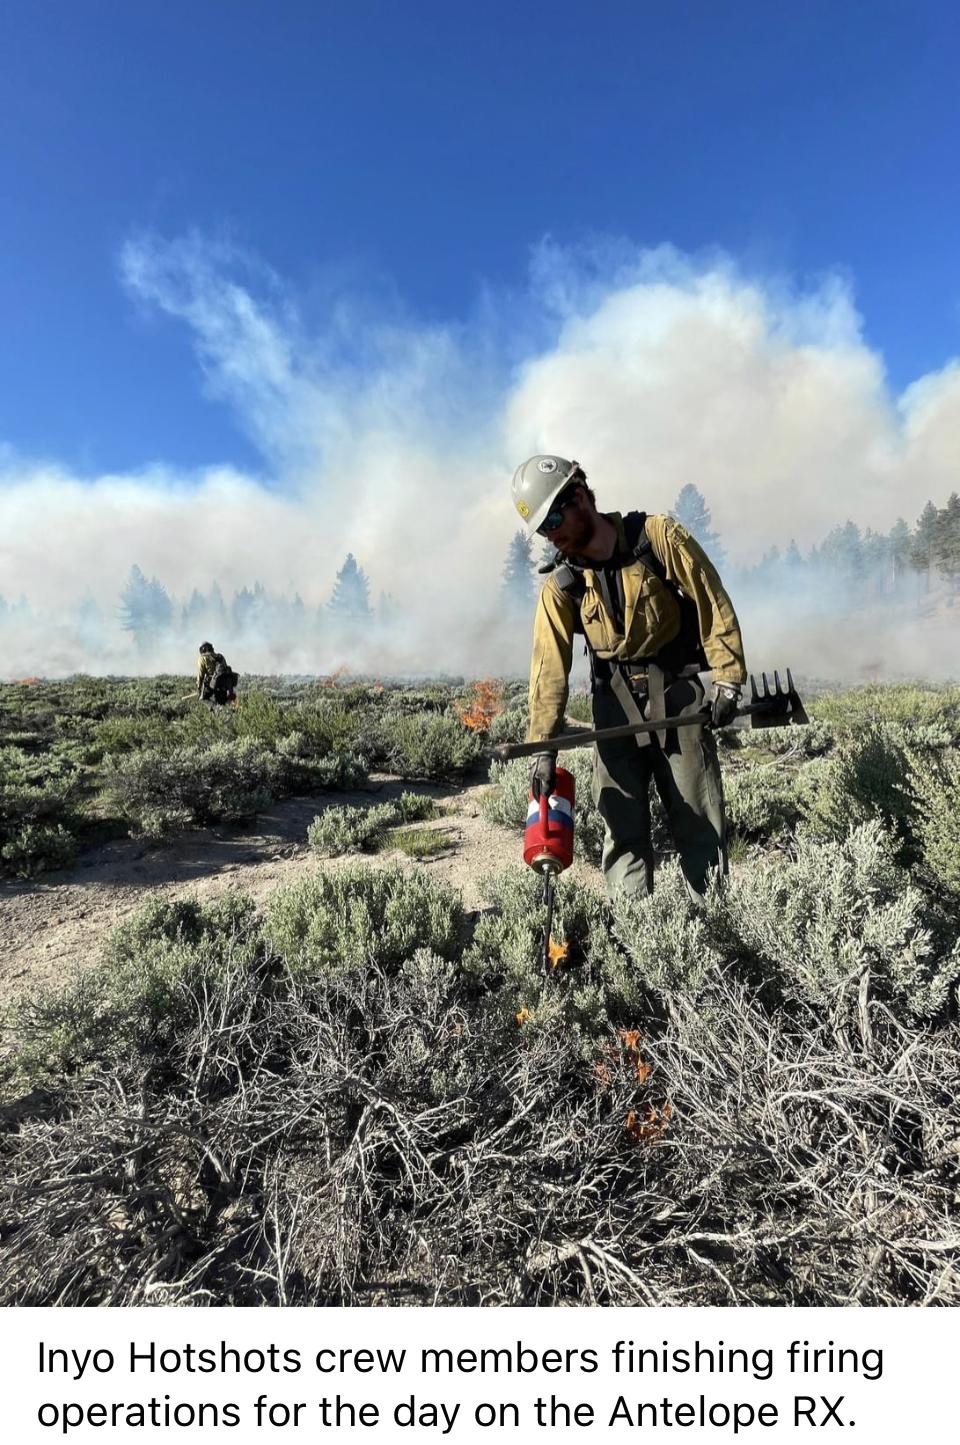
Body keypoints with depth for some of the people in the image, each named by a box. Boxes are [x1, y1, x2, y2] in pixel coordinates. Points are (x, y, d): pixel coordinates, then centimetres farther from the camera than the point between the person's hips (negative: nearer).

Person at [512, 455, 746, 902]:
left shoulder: (659, 537, -7)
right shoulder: (561, 584, 0)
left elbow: (713, 606, -4)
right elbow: (549, 666, -5)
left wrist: (727, 678, -9)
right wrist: (543, 746, -10)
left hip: (677, 697, -2)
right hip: (615, 704, 2)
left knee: (700, 823, 5)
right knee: (622, 828, 3)